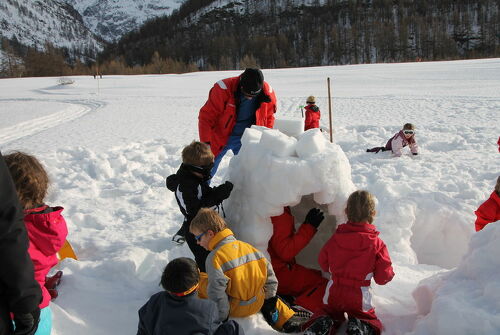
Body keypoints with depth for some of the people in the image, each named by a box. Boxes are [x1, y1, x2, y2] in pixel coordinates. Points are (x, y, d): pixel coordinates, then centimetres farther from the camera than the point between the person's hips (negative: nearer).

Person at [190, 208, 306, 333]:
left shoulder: (215, 258, -21)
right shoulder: (248, 247, -1)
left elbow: (217, 293, -24)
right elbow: (268, 272, 5)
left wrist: (220, 318, -11)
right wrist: (269, 299, 15)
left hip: (235, 310, -5)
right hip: (257, 305, 5)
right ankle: (288, 320, 24)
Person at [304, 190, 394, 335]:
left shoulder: (335, 238, -4)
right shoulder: (377, 243, -12)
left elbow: (323, 263, 8)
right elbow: (383, 277, -9)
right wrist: (390, 273, 14)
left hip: (334, 293, 3)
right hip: (359, 297, -2)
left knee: (331, 313, 28)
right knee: (372, 322, 18)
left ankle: (323, 323, -6)